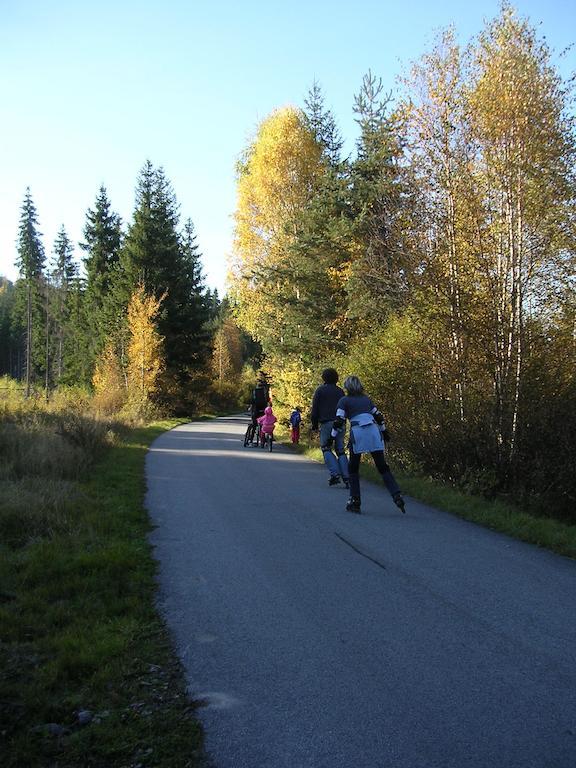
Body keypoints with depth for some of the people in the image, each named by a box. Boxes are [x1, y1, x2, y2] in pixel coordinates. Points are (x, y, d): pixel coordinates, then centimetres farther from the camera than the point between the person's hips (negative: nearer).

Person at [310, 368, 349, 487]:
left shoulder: (320, 390, 1)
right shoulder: (340, 391, 14)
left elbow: (315, 409, -1)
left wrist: (314, 425, 5)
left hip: (327, 423, -4)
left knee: (326, 448, 5)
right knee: (340, 450, 8)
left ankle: (335, 474, -11)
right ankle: (346, 477, -1)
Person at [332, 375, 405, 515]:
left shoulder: (344, 400, 10)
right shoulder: (366, 399, 22)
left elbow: (339, 421, -1)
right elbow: (378, 416, 27)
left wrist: (332, 437, 8)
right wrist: (384, 432, 40)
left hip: (358, 434, -3)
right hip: (374, 432, 3)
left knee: (353, 468, 13)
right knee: (382, 467, 6)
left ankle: (355, 502, 9)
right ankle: (397, 495, -10)